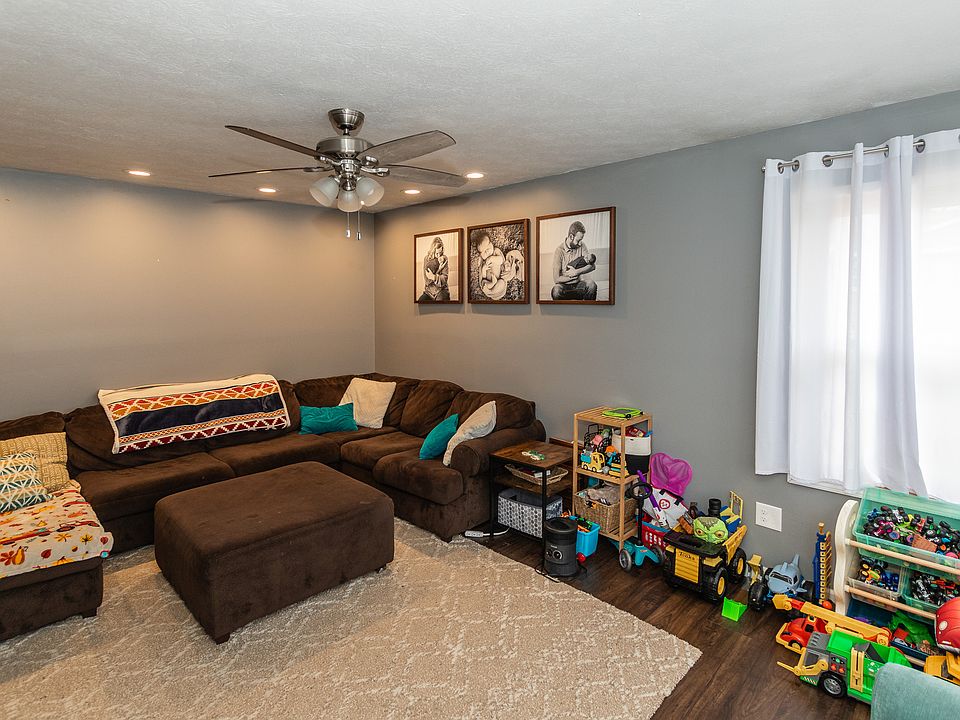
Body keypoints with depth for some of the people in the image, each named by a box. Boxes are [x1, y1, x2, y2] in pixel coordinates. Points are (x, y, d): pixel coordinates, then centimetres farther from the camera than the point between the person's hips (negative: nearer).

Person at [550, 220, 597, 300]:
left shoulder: (581, 246, 0)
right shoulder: (559, 250, -12)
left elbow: (593, 265, -5)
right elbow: (556, 279, -17)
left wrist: (576, 272, -18)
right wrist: (575, 276, -11)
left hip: (578, 284, 3)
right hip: (564, 285, -3)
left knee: (591, 285, -28)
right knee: (556, 291, -36)